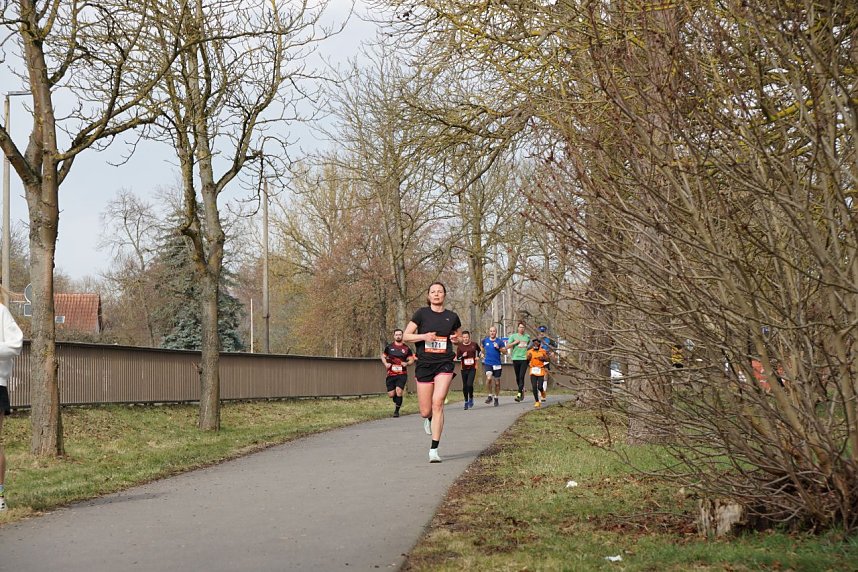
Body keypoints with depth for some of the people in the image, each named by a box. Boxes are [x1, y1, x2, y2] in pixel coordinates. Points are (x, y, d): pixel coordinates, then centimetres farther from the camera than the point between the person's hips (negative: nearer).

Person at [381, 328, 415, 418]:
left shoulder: (406, 349, 3)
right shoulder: (389, 347, 6)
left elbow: (411, 360, 10)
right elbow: (383, 356, 17)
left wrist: (407, 363, -11)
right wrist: (385, 363, -2)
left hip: (402, 374, -2)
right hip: (391, 374, 2)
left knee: (399, 391, -18)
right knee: (391, 394, 1)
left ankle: (397, 410, -3)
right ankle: (396, 402, 36)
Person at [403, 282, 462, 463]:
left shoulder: (452, 317, 6)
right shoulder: (422, 314, 1)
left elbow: (458, 338, 21)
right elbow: (406, 336, 1)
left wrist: (456, 340, -2)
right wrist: (423, 336, -15)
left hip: (444, 365, 0)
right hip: (424, 365, 0)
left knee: (438, 402, -18)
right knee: (425, 412, 2)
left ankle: (434, 449, -13)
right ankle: (429, 419, 44)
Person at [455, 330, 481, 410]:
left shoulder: (474, 345, 1)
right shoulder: (460, 346, -1)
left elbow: (479, 350, 22)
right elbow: (457, 357, 0)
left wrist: (478, 356, 7)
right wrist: (462, 356, -18)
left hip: (472, 368, -2)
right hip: (464, 368, 2)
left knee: (469, 384, -17)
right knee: (464, 386, 6)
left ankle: (471, 398, 6)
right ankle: (466, 401, 20)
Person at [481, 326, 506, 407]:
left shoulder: (499, 341, -2)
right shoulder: (485, 340, 4)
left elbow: (505, 352, -3)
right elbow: (482, 347, 26)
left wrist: (499, 348, -16)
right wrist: (483, 354, 19)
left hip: (497, 364, 0)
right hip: (488, 363, 0)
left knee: (497, 382, 8)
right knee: (489, 378, -24)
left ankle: (496, 398, 24)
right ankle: (490, 395, -8)